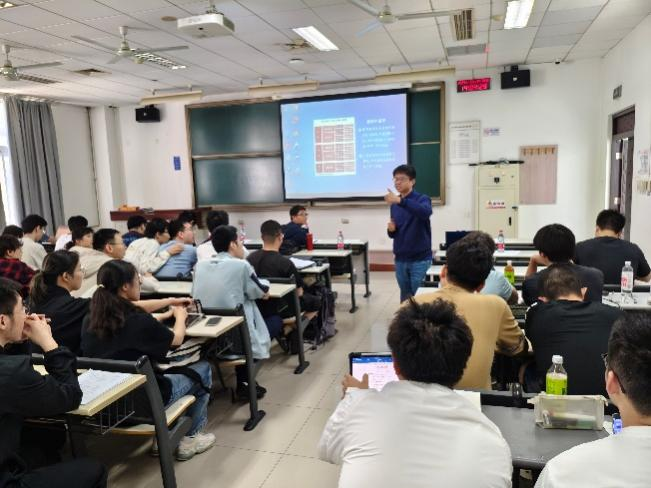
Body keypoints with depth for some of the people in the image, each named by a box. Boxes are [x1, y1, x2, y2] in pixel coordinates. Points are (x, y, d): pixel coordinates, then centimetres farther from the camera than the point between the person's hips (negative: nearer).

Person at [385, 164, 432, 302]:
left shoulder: (422, 199, -7)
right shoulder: (394, 205, 8)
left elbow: (425, 212, -33)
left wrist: (400, 201, -42)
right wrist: (391, 229, -8)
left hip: (420, 259, -5)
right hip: (400, 259, 5)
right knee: (405, 298, 13)